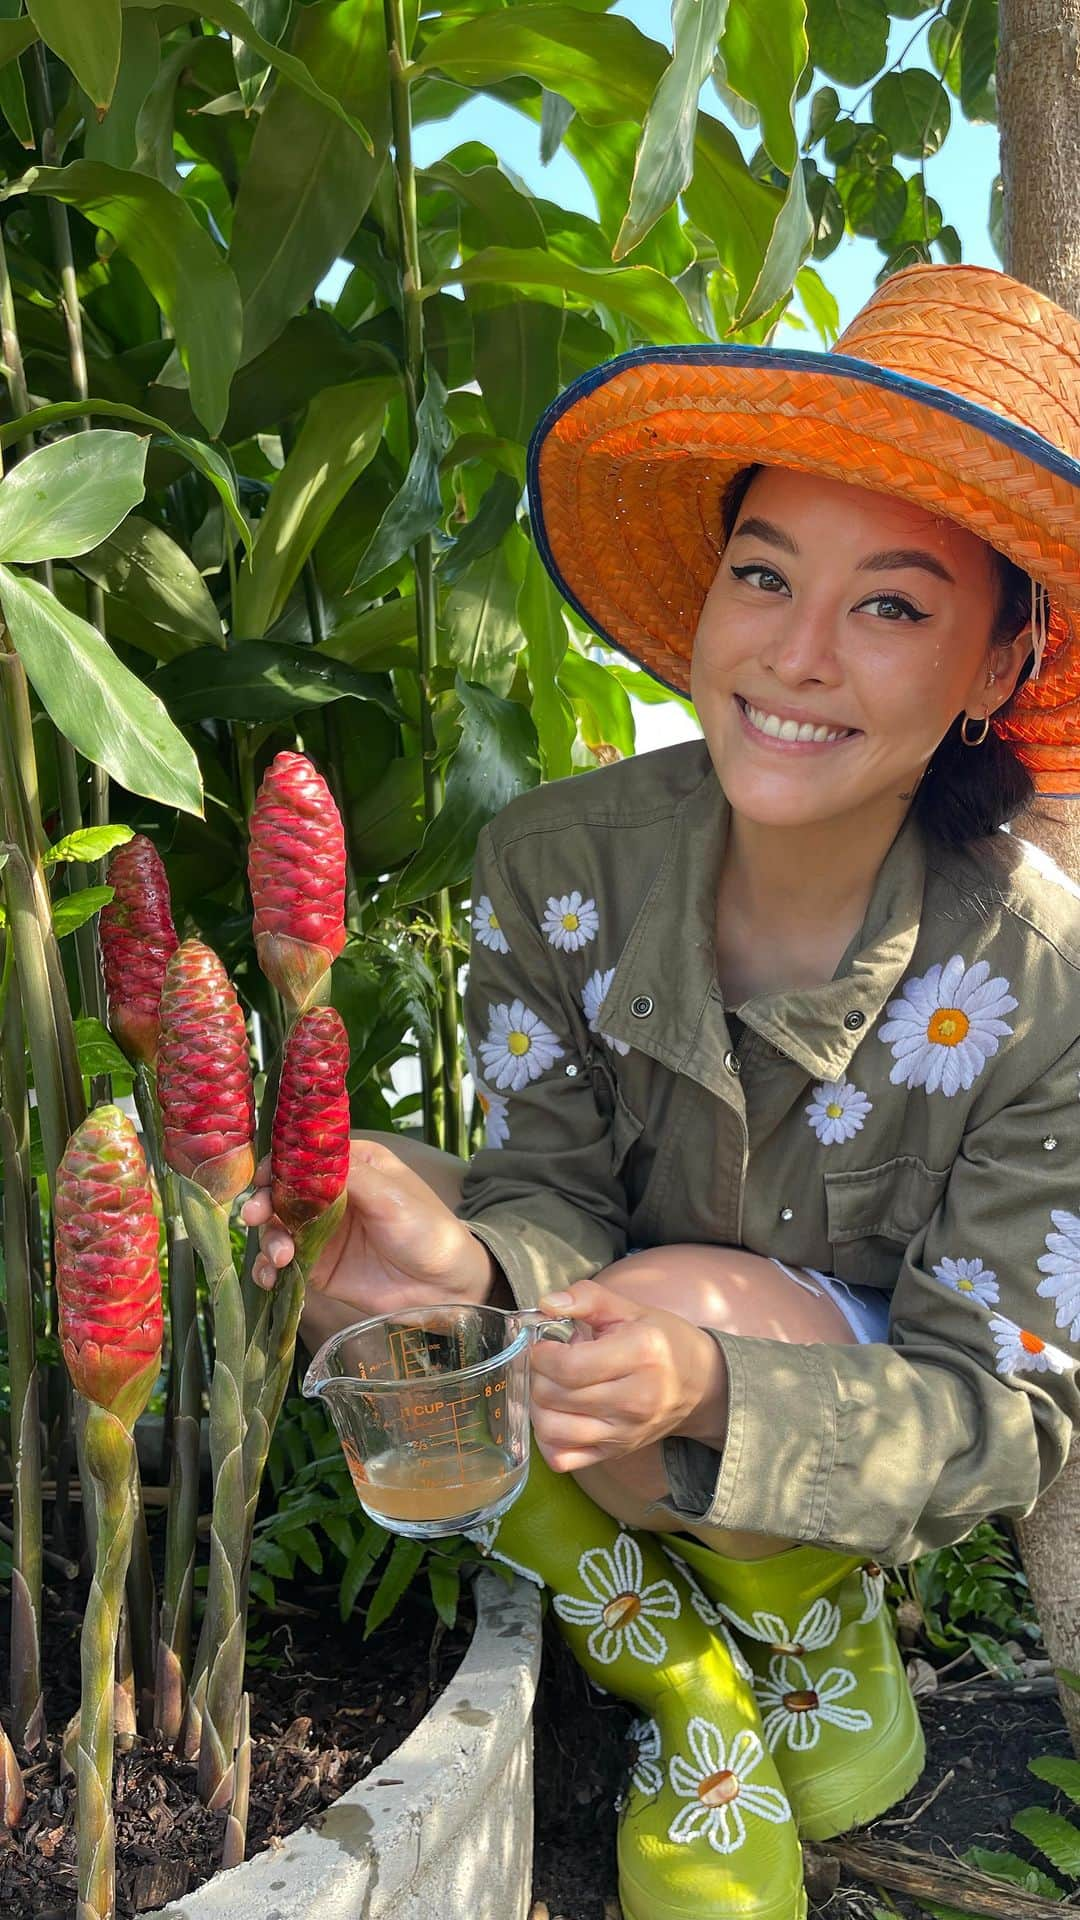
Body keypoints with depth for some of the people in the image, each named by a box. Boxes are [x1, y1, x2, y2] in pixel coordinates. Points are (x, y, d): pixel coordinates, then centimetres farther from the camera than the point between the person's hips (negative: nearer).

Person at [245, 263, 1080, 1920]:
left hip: (885, 1399, -2)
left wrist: (709, 1387, -43)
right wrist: (471, 1263, -41)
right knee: (359, 1235, -24)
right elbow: (553, 1201, -14)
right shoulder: (559, 865, -20)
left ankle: (839, 1672, 2)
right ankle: (691, 1709, -4)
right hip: (644, 1373, 3)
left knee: (688, 1298, -34)